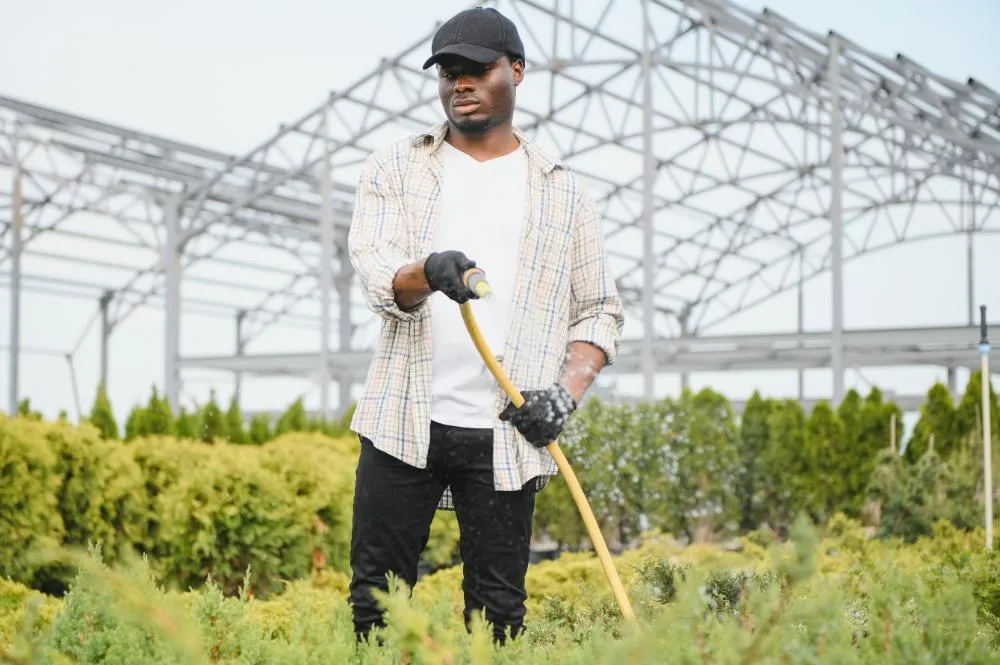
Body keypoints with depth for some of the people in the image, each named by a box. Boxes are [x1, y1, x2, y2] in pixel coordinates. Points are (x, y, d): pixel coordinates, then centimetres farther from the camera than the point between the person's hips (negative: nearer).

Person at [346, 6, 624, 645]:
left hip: (505, 435, 0)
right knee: (375, 599, 0)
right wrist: (428, 272, -30)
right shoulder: (395, 169, 9)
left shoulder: (562, 192, 12)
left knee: (498, 611, 1)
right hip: (405, 422, 0)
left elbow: (601, 310, 13)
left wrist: (565, 393, -5)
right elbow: (377, 276, -6)